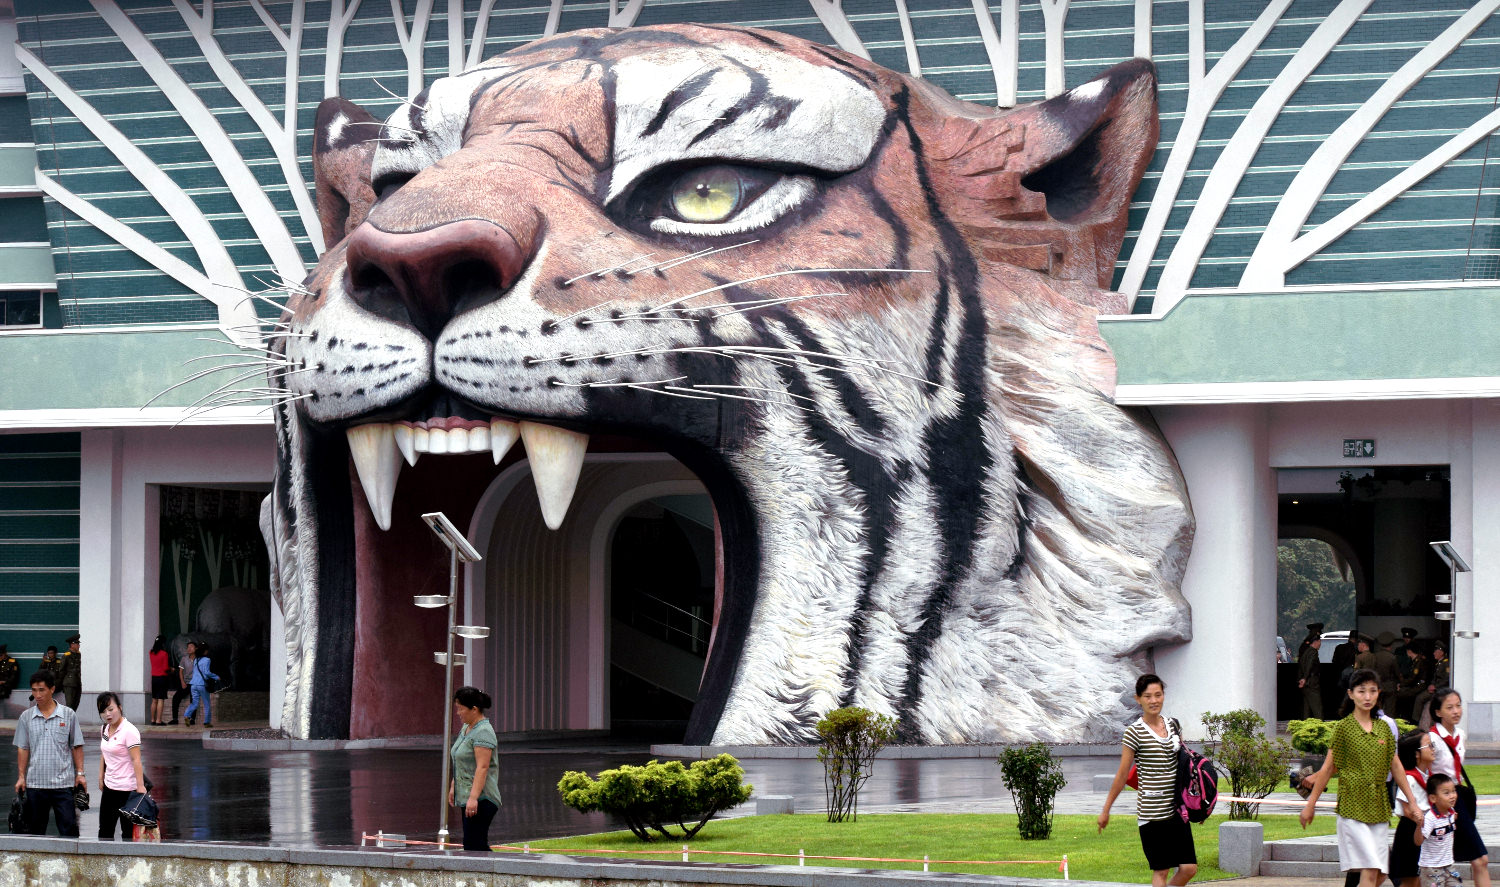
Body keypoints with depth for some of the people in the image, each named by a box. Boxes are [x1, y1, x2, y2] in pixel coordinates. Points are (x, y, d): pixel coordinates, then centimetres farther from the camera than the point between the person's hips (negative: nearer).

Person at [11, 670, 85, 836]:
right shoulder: (26, 717, 6)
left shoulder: (69, 715, 2)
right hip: (35, 783, 2)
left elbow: (76, 746, 5)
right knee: (35, 830, 7)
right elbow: (22, 748, 9)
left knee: (68, 827, -5)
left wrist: (80, 773, -1)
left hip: (63, 783, -2)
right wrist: (21, 776, 4)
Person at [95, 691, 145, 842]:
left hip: (127, 788, -8)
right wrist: (101, 778, 19)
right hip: (109, 787, 8)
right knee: (105, 830, 10)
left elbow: (136, 760, -19)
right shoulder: (105, 730, 10)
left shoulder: (129, 731, -15)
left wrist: (140, 786, -24)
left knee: (128, 832, -5)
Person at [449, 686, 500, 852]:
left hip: (481, 799, -10)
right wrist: (453, 786, 24)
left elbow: (482, 767, -23)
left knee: (474, 845, -14)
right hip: (468, 796, 10)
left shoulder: (483, 732, -16)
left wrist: (473, 797, -27)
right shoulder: (466, 728, 16)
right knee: (473, 845, 8)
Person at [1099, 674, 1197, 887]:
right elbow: (1122, 774, -3)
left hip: (1177, 810, 6)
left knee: (1189, 868, 2)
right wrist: (1106, 810, 0)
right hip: (1151, 812, -6)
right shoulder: (1135, 733, -7)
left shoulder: (1173, 726, 9)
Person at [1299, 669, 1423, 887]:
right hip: (1352, 807, -5)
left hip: (1379, 808, 5)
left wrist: (1412, 802, 15)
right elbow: (1328, 768, 0)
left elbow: (1395, 767, 16)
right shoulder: (1343, 728, -3)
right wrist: (1310, 803, 1)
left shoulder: (1383, 728, 11)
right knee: (1369, 869, -14)